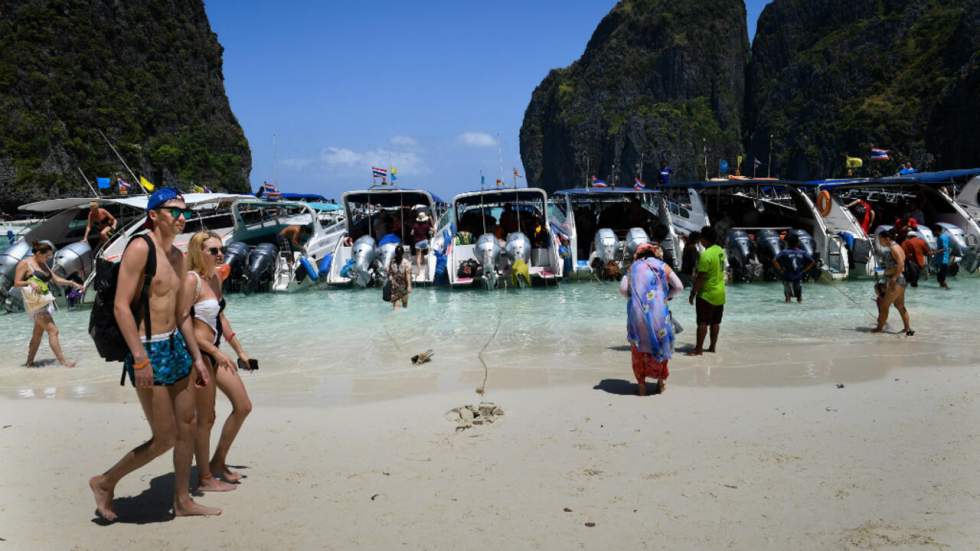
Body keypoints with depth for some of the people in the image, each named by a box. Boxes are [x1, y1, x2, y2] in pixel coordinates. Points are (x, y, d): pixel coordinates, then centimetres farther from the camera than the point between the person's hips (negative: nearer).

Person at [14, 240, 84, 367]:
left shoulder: (43, 265, 15)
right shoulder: (25, 264, -7)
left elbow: (56, 279, 17)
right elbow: (16, 283, -9)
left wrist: (72, 283, 5)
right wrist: (30, 282, -27)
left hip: (46, 302, 8)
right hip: (35, 303, -8)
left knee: (38, 333, 12)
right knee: (53, 330, -14)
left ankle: (29, 362, 21)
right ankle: (62, 360, -16)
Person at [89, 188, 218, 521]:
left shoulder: (178, 256, 12)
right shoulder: (140, 248, -14)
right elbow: (121, 306, -19)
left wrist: (197, 358, 17)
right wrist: (140, 358, -24)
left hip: (176, 345, 9)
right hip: (147, 350, -8)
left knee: (188, 426, 12)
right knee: (165, 438, -2)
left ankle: (183, 501, 25)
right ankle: (105, 482, 20)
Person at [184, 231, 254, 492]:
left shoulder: (215, 278, 10)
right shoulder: (191, 279, -16)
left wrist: (239, 350, 19)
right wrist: (215, 351, -23)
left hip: (214, 353, 9)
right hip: (197, 353, -9)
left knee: (243, 406, 12)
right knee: (206, 418, 1)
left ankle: (218, 463, 27)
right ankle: (205, 478, 16)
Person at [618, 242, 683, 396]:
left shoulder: (633, 267, 10)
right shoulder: (663, 266, 10)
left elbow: (623, 289, -2)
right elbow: (679, 287, 4)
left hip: (637, 313, 0)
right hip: (658, 312, 0)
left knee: (639, 348, 13)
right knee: (660, 345, 19)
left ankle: (641, 385, 15)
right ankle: (661, 381, 26)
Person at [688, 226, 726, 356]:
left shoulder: (706, 255, -22)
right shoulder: (721, 251, 4)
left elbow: (700, 278, -21)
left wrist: (692, 294, -14)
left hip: (707, 294, -8)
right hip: (720, 293, 8)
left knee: (702, 322, -2)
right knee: (715, 322, 13)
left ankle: (699, 349, 1)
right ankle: (712, 347, 21)